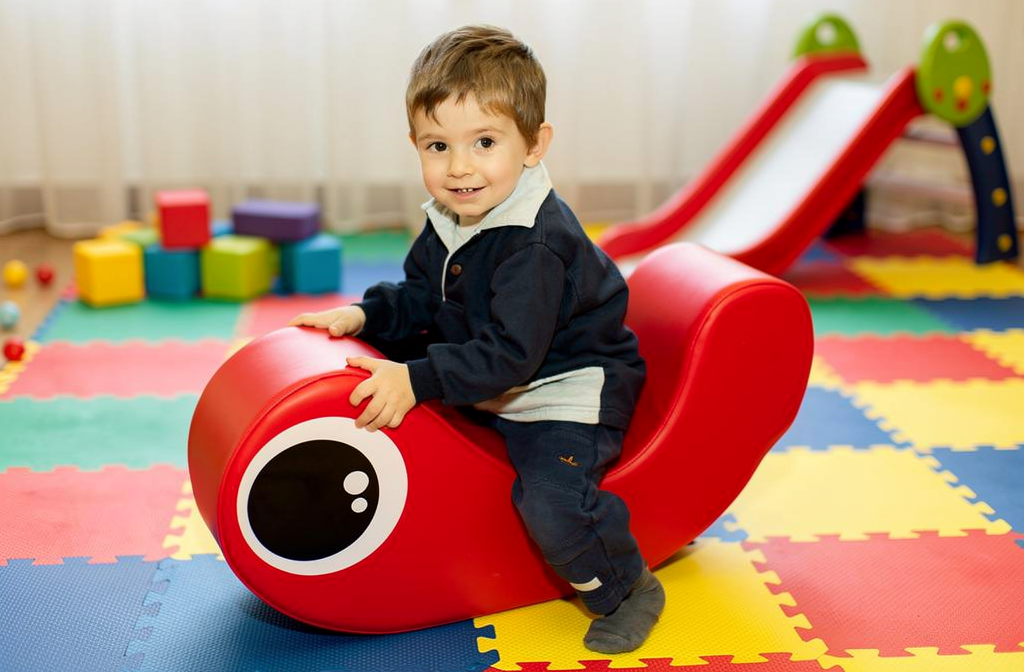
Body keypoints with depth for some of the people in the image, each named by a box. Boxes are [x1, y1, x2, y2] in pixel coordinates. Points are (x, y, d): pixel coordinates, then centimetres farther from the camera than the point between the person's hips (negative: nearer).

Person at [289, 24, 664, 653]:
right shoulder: (450, 224, 0)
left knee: (550, 498, -29)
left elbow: (509, 355, -33)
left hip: (565, 389, -10)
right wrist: (363, 314, -6)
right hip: (484, 387, 10)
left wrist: (419, 380, -37)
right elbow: (419, 298, 11)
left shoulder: (536, 243, -30)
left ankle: (628, 588, 0)